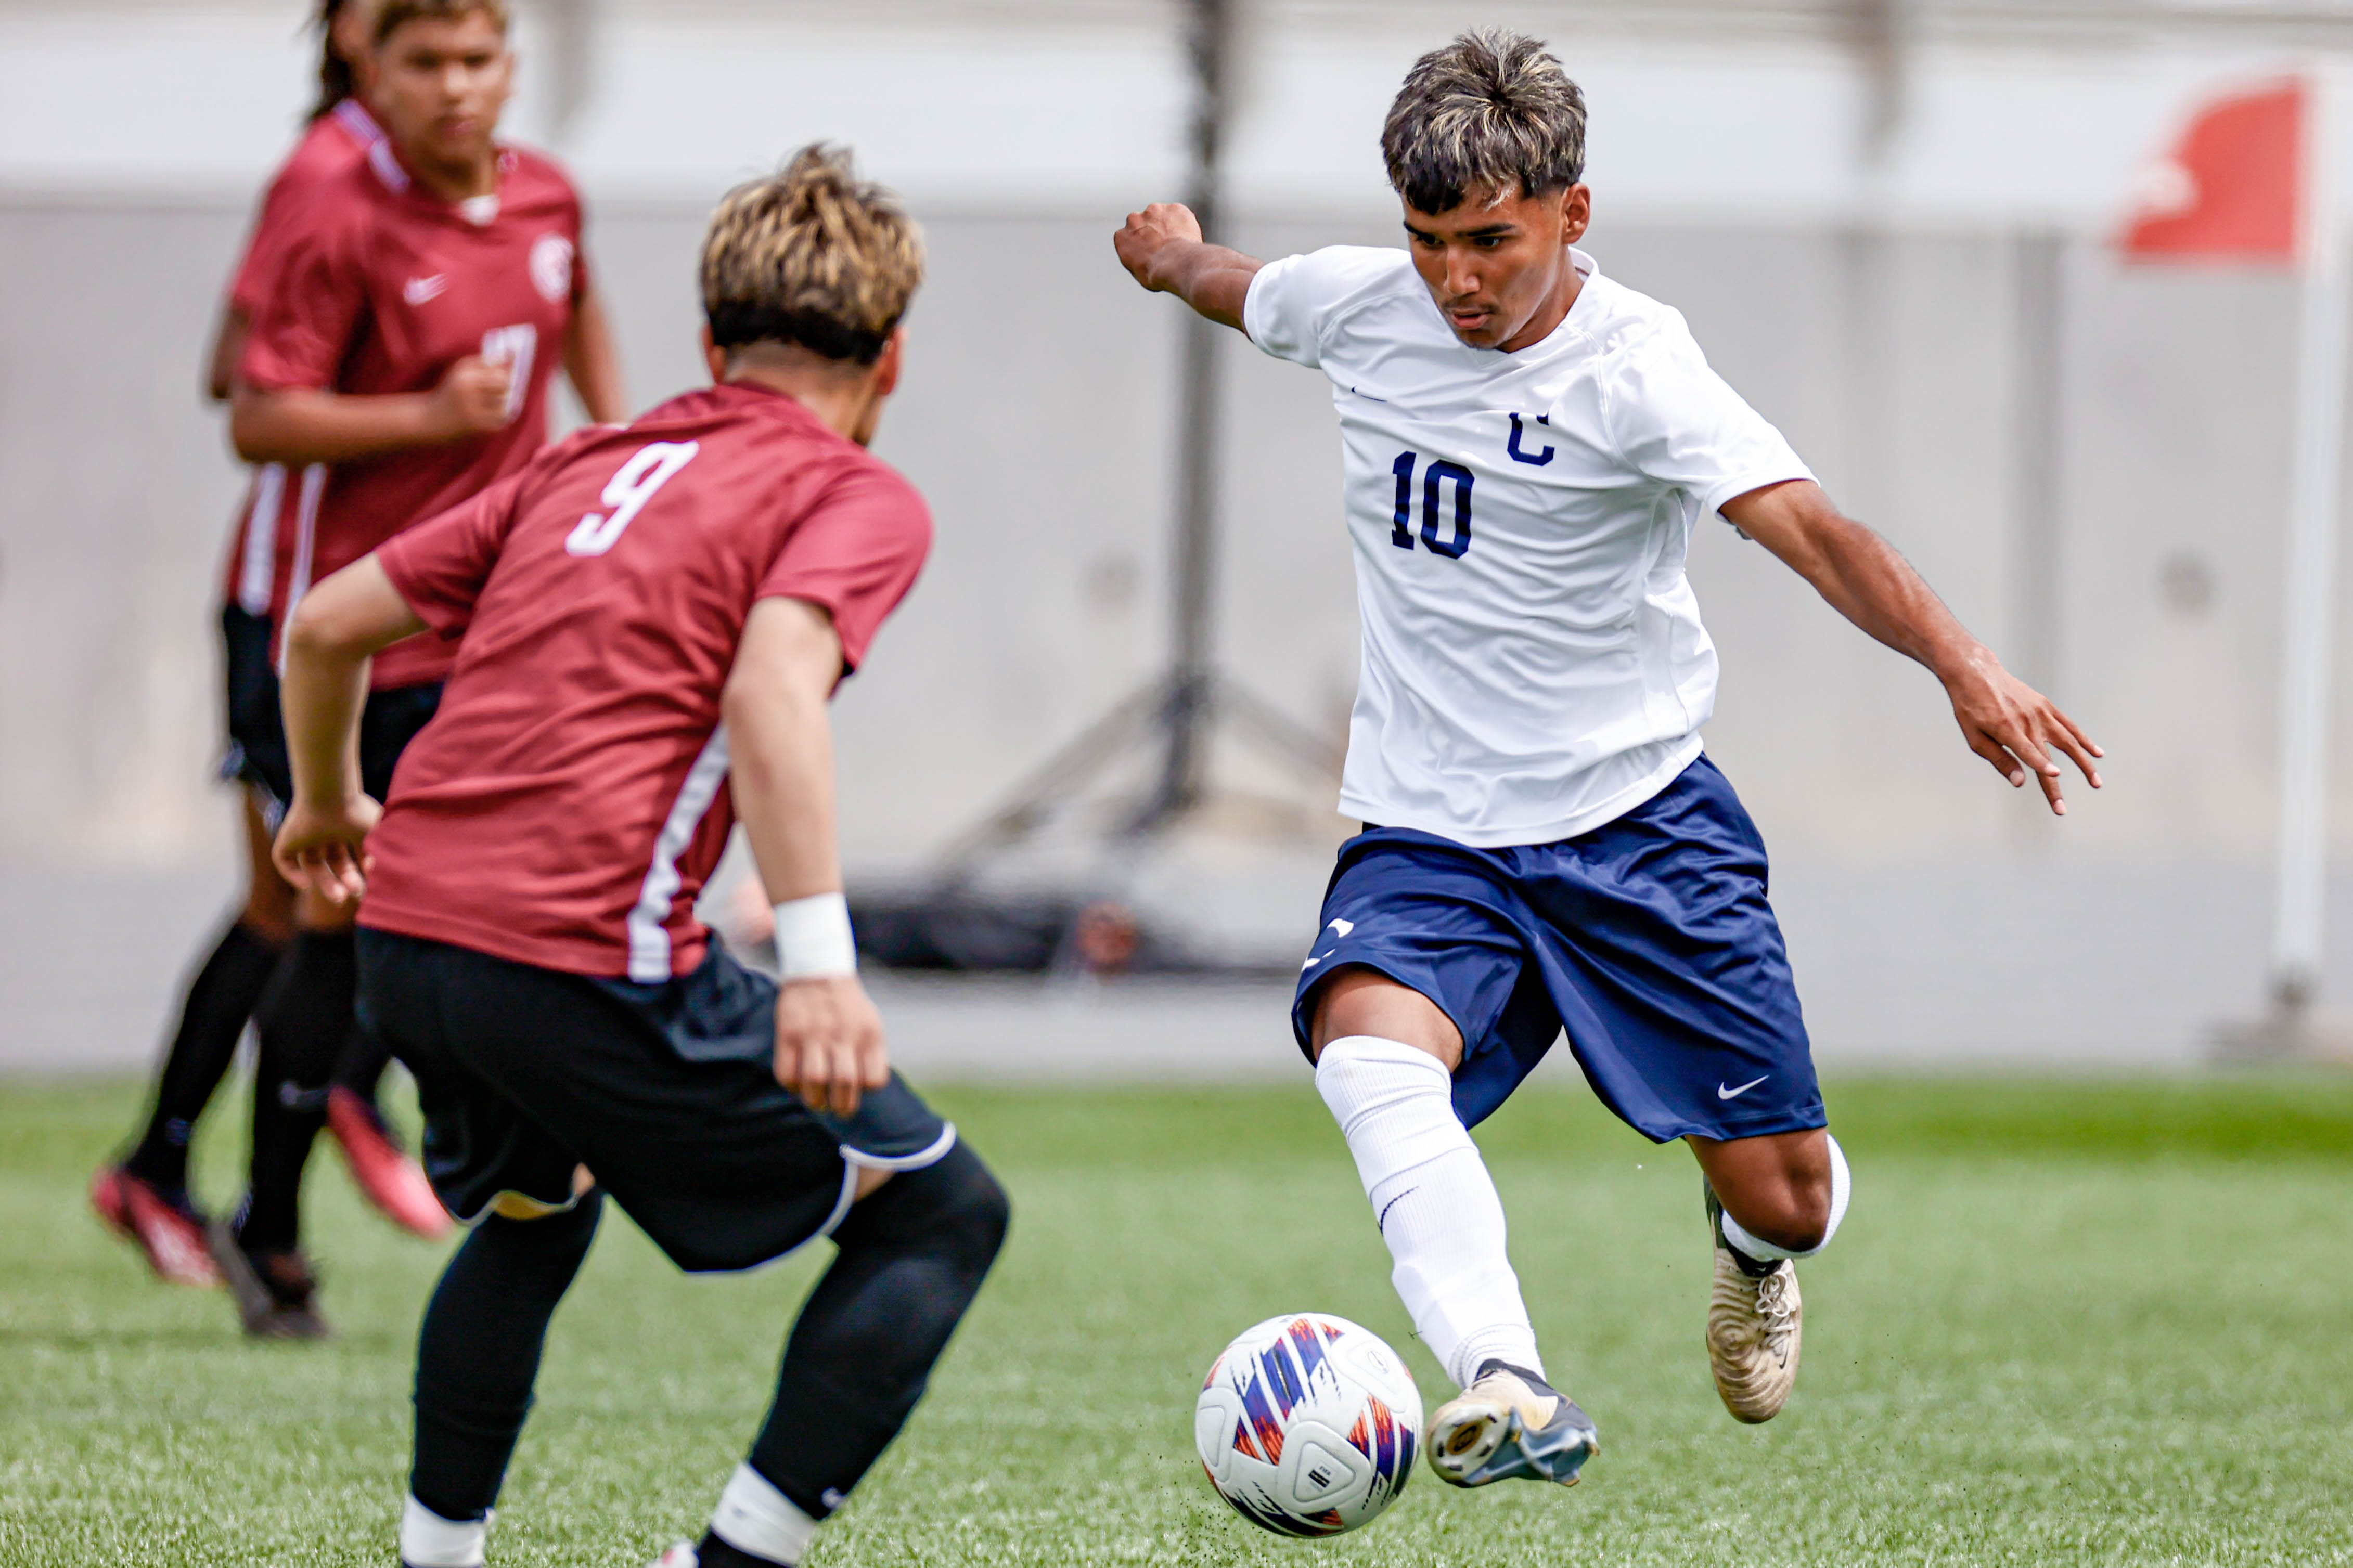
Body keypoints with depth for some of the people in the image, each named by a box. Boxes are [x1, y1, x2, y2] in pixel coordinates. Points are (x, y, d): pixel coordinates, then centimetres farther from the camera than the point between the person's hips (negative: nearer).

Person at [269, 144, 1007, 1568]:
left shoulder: (593, 467, 22)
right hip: (590, 960, -7)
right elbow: (772, 688, -17)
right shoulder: (859, 499, 3)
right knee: (945, 1213, 8)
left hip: (405, 933, 7)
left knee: (533, 1215, 36)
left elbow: (329, 623, 25)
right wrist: (819, 961, -24)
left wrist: (329, 804, 43)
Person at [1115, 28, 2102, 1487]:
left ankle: (1752, 1255, 40)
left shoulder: (1631, 367, -17)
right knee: (1367, 1040, -32)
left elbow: (1806, 525, -32)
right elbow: (1234, 286, 24)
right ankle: (1507, 1388, -47)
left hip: (1639, 819, -2)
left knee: (1783, 1193, 0)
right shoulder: (1358, 306, -3)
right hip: (1428, 831, 2)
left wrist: (1965, 668, -48)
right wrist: (1177, 256, 45)